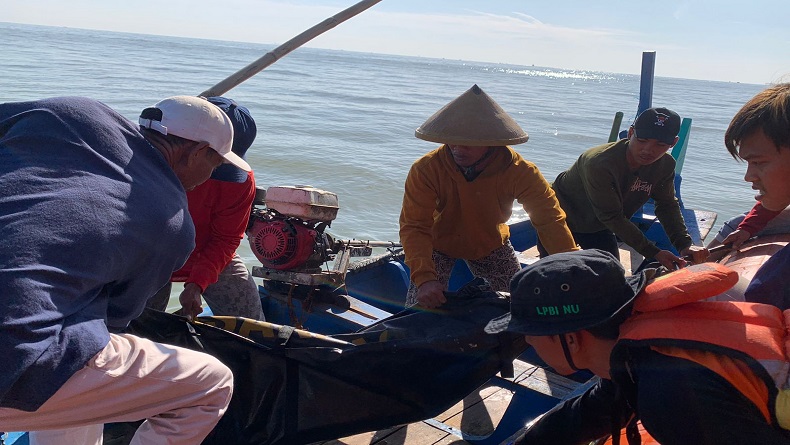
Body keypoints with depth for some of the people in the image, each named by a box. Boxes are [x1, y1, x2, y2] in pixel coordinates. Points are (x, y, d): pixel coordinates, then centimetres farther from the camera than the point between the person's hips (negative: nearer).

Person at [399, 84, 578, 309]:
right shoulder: (426, 170, -33)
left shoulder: (519, 171, -29)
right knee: (421, 307, -15)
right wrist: (424, 278, -49)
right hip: (438, 243, -2)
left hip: (491, 245, 2)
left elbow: (550, 219, -28)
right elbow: (414, 227, -35)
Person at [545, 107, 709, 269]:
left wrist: (685, 244, -21)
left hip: (600, 229, 6)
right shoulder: (599, 164, -38)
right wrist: (653, 252, -32)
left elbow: (667, 205, -4)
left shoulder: (665, 165, -15)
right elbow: (612, 217, -32)